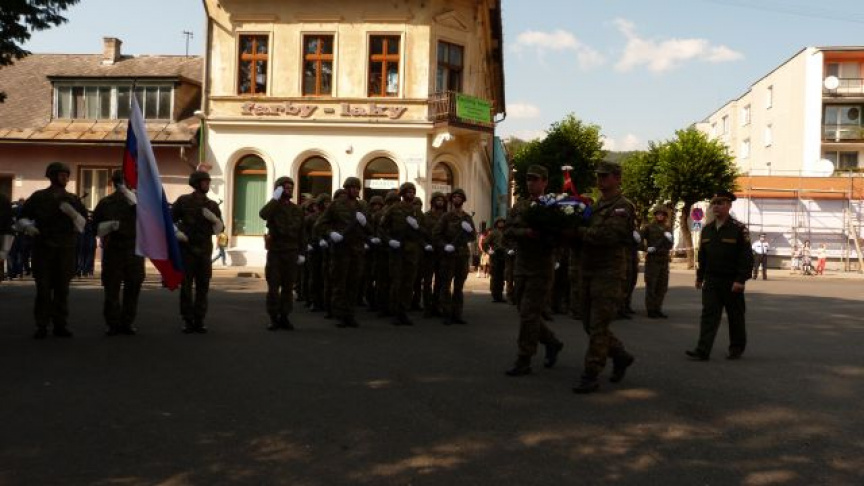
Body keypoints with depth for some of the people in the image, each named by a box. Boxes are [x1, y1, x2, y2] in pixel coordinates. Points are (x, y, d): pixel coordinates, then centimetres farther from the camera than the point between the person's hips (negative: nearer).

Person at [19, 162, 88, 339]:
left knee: (62, 289, 3)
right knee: (43, 288, -3)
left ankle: (61, 325, 8)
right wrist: (28, 226, -10)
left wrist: (72, 213, -13)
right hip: (43, 248, -1)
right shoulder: (38, 197, 7)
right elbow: (22, 218, 11)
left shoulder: (73, 200, 11)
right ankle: (42, 326, 2)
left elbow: (82, 224, 5)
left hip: (66, 249, 2)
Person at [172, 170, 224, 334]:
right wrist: (176, 232, -12)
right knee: (186, 286, -2)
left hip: (204, 251, 3)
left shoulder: (212, 205, 11)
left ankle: (199, 320, 7)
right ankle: (188, 321, 3)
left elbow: (219, 229, 9)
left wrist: (214, 219, -11)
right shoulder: (183, 201, 2)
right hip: (186, 248, -3)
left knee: (203, 287, 2)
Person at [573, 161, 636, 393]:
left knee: (598, 326, -8)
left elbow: (607, 234, -22)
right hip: (589, 272, 8)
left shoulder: (623, 207, -7)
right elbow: (588, 234, 17)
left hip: (610, 274, -8)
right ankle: (621, 356, 30)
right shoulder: (596, 206, 19)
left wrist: (578, 231, -13)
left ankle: (591, 376, -3)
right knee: (590, 323, 13)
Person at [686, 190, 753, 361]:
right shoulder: (707, 230, 9)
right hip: (711, 281, 4)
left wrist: (740, 280, -18)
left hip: (732, 282, -4)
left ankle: (737, 349, 26)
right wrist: (700, 277, 15)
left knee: (735, 317, 10)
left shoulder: (739, 229, -8)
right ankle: (703, 351, -10)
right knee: (709, 314, -5)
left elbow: (746, 257, -12)